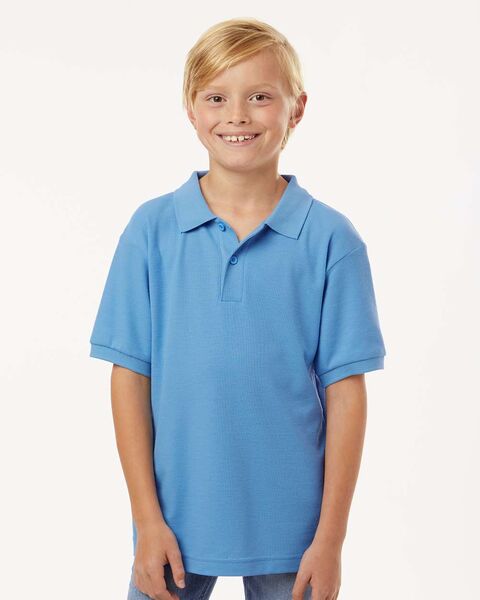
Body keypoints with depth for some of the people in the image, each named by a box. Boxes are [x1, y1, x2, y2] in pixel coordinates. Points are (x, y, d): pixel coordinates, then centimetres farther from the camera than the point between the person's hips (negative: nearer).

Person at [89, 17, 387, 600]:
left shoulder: (330, 238, -6)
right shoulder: (152, 229, -3)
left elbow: (344, 389, -5)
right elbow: (130, 376, -2)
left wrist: (330, 536, -6)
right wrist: (147, 519, -5)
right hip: (176, 520, 1)